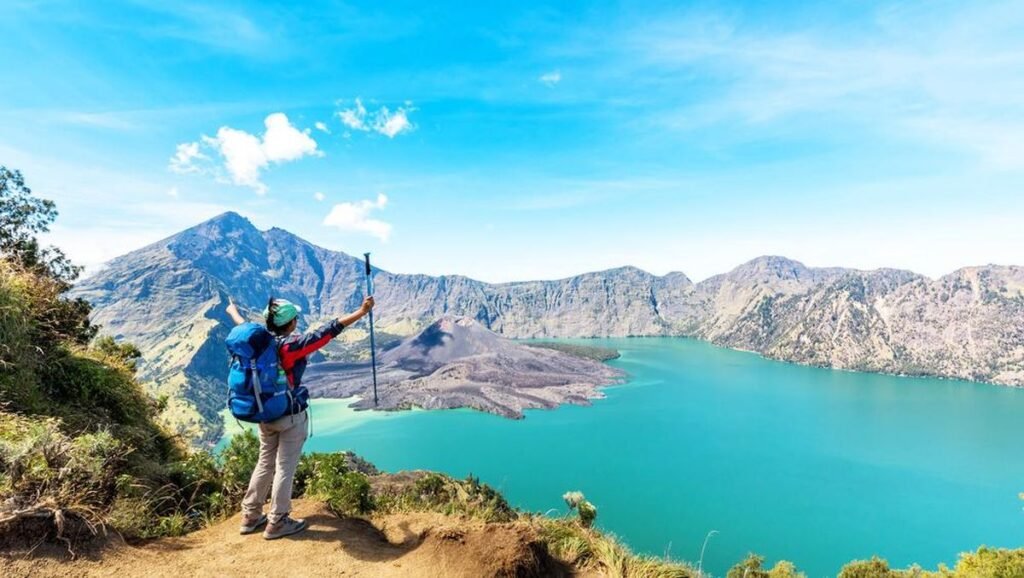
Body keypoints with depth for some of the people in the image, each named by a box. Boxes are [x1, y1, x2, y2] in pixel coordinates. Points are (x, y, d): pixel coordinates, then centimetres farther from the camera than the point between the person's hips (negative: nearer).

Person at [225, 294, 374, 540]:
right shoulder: (293, 345, -22)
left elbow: (243, 325, 19)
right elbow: (329, 330, -28)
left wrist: (232, 309, 40)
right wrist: (361, 312, -29)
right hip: (290, 416, -7)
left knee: (265, 463, 20)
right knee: (285, 468, 5)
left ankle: (250, 516, 32)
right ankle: (277, 523, 16)